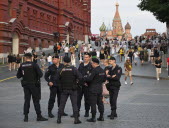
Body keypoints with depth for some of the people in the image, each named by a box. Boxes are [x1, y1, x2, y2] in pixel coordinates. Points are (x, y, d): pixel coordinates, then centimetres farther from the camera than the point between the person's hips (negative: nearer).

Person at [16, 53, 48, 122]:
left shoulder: (22, 65, 1)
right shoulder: (34, 65, -11)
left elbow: (18, 76, 7)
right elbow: (40, 74, -15)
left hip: (25, 85, 4)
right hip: (34, 85, -3)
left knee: (26, 101, 9)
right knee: (36, 101, 2)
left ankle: (26, 117, 8)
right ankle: (39, 116, 5)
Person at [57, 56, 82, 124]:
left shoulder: (61, 70, -4)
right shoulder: (73, 69, -8)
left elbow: (58, 78, 3)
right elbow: (80, 77, -14)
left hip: (64, 90, 1)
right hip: (73, 90, -1)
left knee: (62, 104, 8)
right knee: (74, 104, 4)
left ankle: (59, 119, 10)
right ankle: (76, 119, 2)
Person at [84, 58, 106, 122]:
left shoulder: (94, 70, -18)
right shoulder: (102, 70, 8)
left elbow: (89, 78, -21)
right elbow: (104, 79, 17)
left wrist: (84, 77, -2)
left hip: (93, 89, -8)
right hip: (100, 88, 8)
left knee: (93, 103, -2)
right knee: (100, 102, 13)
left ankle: (93, 118, 0)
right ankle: (101, 116, 16)